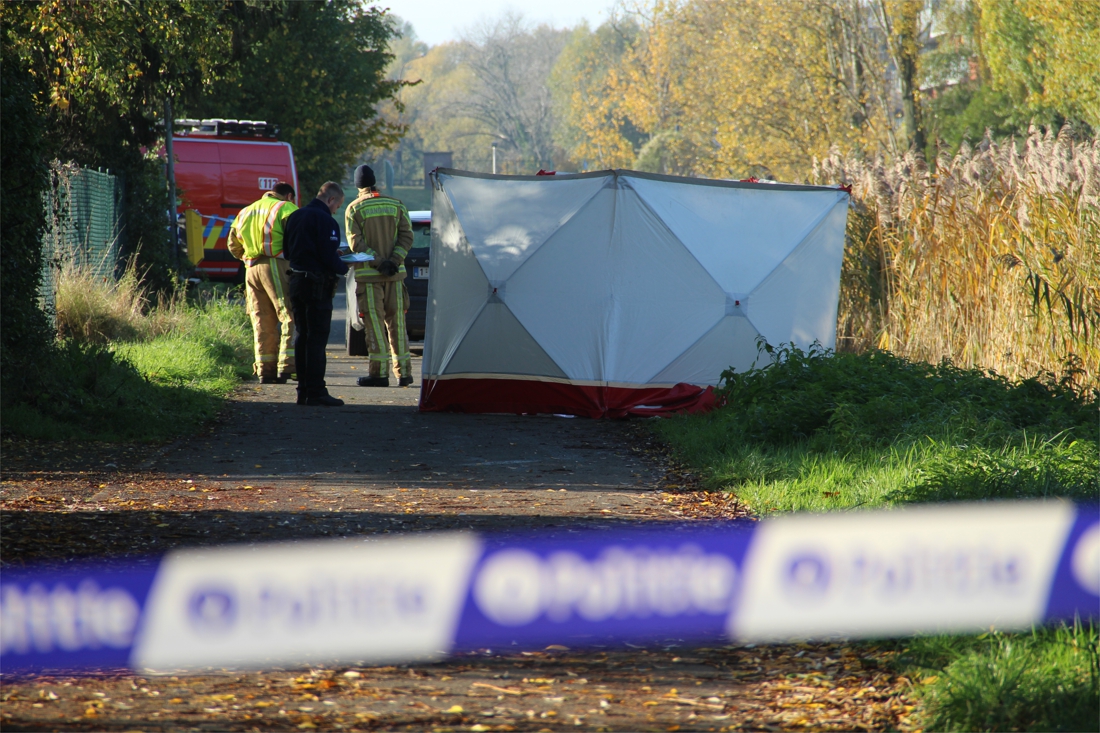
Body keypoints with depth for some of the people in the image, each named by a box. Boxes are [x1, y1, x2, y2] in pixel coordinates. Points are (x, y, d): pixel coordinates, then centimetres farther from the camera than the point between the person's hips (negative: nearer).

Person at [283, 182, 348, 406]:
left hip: (296, 281, 8)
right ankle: (316, 392, -7)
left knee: (302, 336, 13)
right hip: (317, 284, -8)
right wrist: (344, 268, -1)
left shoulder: (295, 217, 12)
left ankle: (303, 390, 14)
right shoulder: (325, 221, -15)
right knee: (317, 337, -6)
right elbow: (329, 258, -20)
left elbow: (287, 250, 19)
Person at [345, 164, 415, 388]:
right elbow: (407, 236, 0)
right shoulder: (396, 205, 7)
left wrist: (377, 261, -14)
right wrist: (394, 260, -7)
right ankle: (404, 372, 8)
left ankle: (379, 372, -5)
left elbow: (355, 242, -12)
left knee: (375, 325, -2)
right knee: (397, 324, 8)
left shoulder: (354, 209, -3)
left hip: (369, 275, -3)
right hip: (395, 274, 3)